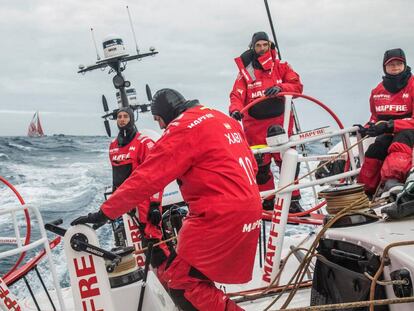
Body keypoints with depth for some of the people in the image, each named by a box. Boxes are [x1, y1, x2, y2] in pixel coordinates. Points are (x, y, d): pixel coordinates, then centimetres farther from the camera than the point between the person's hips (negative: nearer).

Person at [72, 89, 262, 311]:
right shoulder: (223, 119, 15)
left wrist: (104, 213, -10)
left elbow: (147, 178, -15)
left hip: (221, 217, -9)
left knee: (180, 282, -5)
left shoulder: (183, 127, -10)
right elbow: (249, 164, 21)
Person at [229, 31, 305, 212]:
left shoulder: (281, 66, 6)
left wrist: (280, 88, -22)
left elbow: (297, 85, -3)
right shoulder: (246, 71, 4)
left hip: (280, 122, 0)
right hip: (255, 126, 0)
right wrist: (235, 109, -26)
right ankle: (267, 201, 19)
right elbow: (237, 95, -5)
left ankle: (293, 200, 12)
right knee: (260, 165, 5)